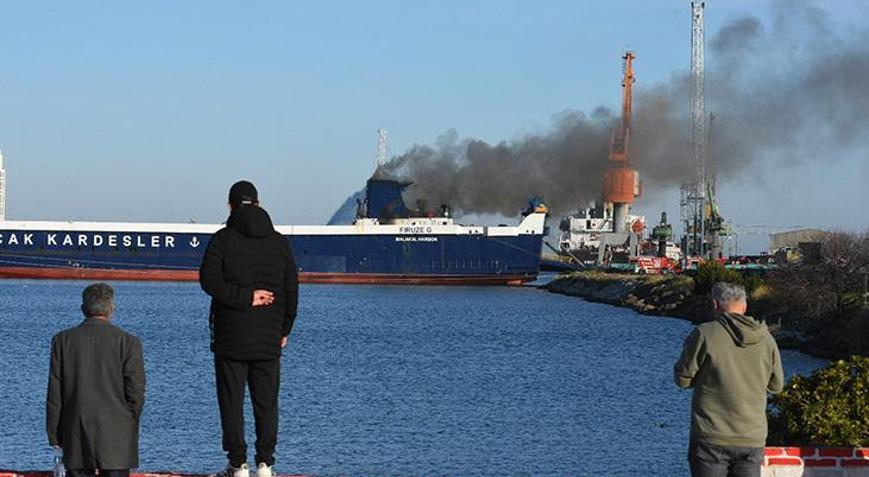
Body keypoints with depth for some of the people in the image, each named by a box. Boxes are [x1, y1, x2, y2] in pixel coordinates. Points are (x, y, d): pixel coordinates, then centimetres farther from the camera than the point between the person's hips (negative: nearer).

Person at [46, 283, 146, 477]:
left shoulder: (63, 340, 0)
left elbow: (55, 393, 1)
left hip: (76, 436, 2)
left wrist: (54, 435, 7)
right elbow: (135, 392, -4)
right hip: (116, 436, -2)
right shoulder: (128, 342, -5)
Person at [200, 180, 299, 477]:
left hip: (230, 336, -3)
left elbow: (209, 280, -17)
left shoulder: (223, 239, -5)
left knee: (232, 401, 1)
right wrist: (284, 329, 14)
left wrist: (243, 297, -11)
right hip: (268, 338, 3)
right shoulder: (278, 242, 6)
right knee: (267, 402, 7)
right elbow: (291, 289, 7)